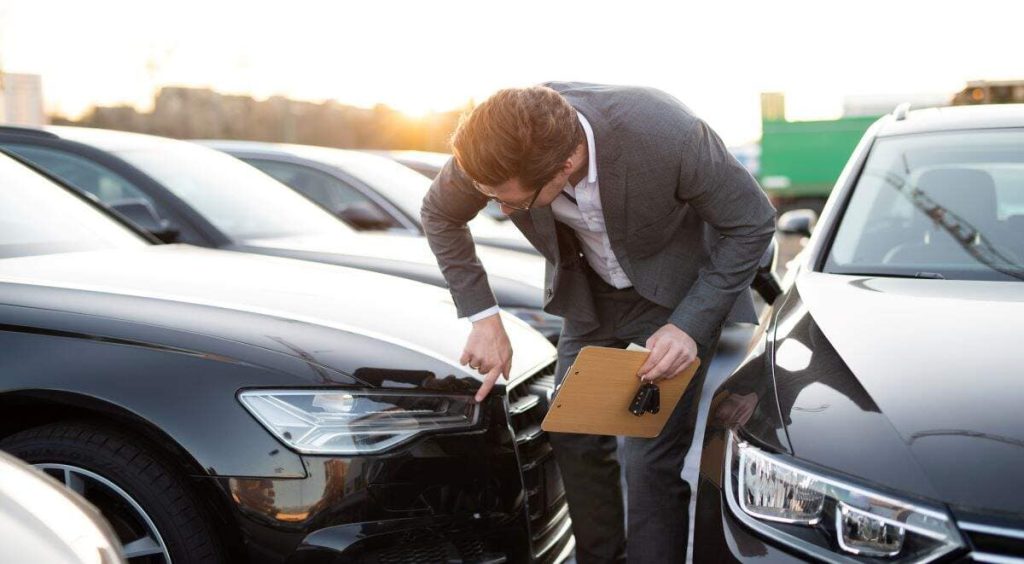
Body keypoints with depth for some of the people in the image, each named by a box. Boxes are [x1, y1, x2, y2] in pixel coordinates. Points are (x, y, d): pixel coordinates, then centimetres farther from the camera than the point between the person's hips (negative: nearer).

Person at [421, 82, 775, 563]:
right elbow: (439, 215, -5)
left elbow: (752, 223, -21)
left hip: (677, 291, -4)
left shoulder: (668, 135, -38)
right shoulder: (497, 148, -27)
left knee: (652, 462, -11)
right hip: (589, 292, 4)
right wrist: (482, 317, -11)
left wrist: (690, 325, -28)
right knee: (574, 438, 8)